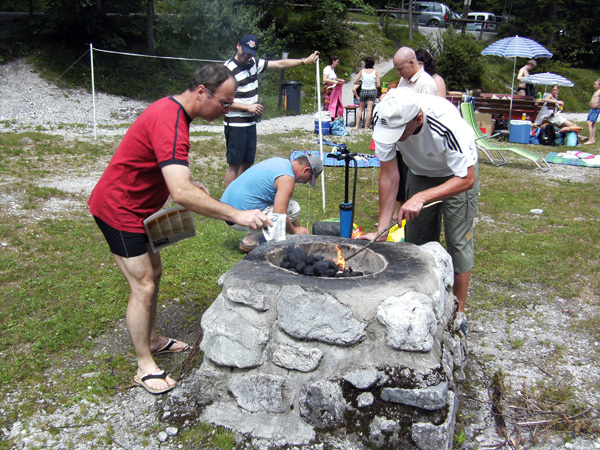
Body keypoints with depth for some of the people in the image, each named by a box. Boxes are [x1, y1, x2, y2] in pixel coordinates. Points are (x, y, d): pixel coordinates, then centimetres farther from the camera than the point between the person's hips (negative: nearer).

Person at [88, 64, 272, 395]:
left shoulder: (172, 109, 4)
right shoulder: (170, 123, -30)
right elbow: (181, 194, -41)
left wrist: (187, 183, 5)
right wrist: (236, 215, -41)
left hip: (133, 206, 10)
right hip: (118, 210, -10)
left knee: (153, 272, 18)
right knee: (143, 287, -6)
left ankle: (152, 340, 35)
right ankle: (145, 367, 8)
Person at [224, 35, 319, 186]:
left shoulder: (253, 63, 9)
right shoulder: (229, 69, -13)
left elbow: (279, 64, 15)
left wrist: (305, 61, 12)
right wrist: (248, 107, -17)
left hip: (251, 123, 8)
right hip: (235, 125, -8)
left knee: (247, 163, 12)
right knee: (234, 165, -5)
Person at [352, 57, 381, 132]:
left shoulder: (362, 71, -2)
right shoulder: (375, 72, -4)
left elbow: (355, 82, -3)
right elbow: (378, 85, -7)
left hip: (363, 91, 1)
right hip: (372, 91, -1)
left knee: (361, 109, 14)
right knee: (369, 110, 0)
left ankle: (356, 126, 10)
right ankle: (366, 127, 1)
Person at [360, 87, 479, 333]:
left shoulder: (450, 126, -40)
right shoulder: (386, 121, -27)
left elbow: (466, 179, -31)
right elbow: (389, 176, -21)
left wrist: (421, 197, -43)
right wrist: (382, 230, -24)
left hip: (459, 173, -4)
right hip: (420, 173, 4)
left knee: (458, 242, -6)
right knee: (417, 240, 3)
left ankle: (458, 313, 8)